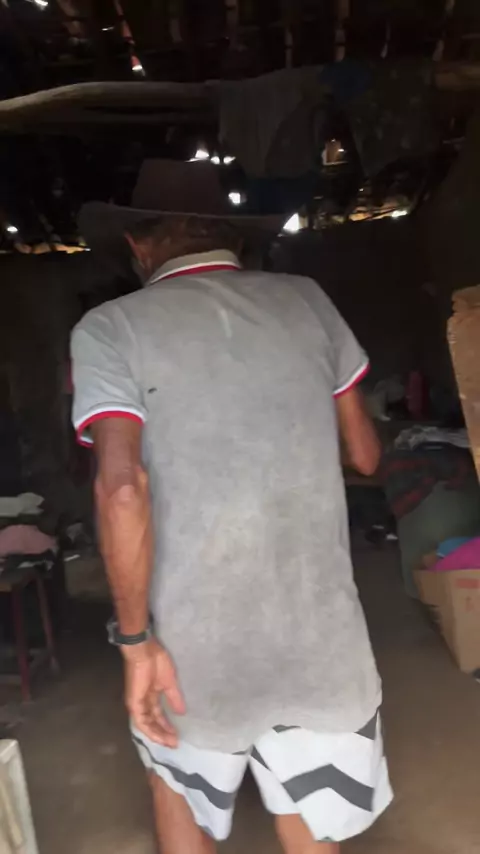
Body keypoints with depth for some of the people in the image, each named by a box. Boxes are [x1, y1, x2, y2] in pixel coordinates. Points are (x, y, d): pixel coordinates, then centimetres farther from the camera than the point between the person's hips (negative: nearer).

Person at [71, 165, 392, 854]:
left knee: (177, 779, 29)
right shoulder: (307, 300, 3)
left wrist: (135, 639, -10)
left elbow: (122, 488, -19)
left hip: (196, 642, -1)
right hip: (322, 638, 2)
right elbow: (365, 455, 9)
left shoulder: (111, 327, -6)